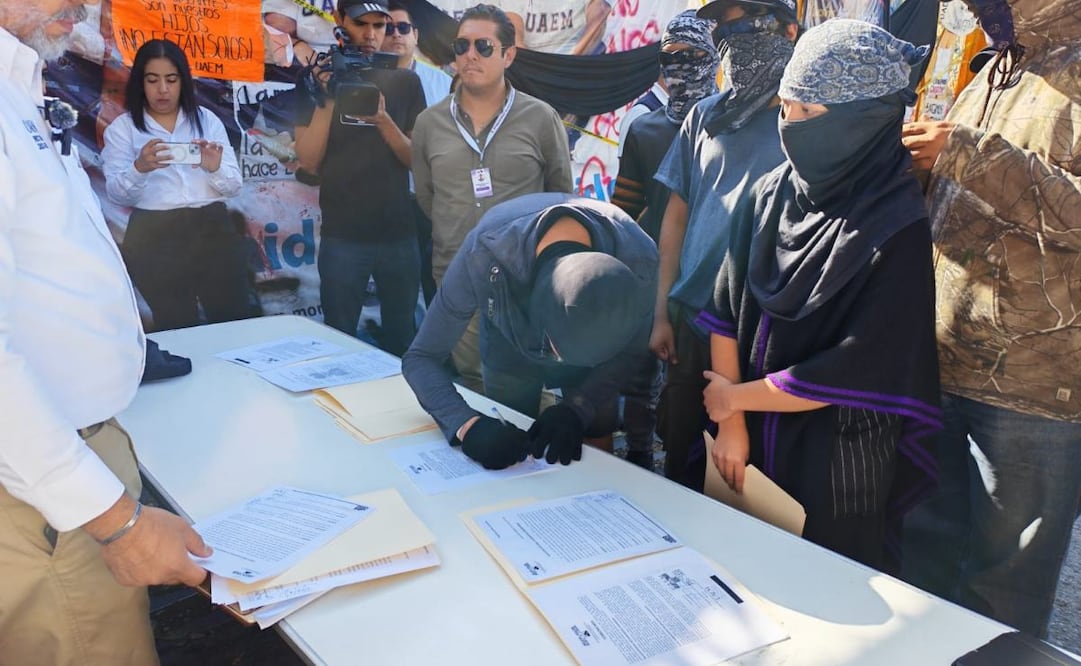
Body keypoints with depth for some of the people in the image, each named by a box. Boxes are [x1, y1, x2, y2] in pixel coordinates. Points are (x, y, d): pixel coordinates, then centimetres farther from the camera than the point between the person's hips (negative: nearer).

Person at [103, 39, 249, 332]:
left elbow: (234, 186, 6)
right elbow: (116, 193, -5)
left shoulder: (206, 119, 12)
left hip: (213, 230, 2)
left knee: (236, 321, 3)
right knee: (177, 327, 4)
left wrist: (215, 168, -16)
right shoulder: (123, 127, 6)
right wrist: (139, 168, -25)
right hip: (155, 239, -2)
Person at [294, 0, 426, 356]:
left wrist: (383, 119, -17)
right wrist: (327, 101, -17)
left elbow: (417, 160, 0)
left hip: (400, 235, 1)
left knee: (402, 339, 12)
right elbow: (309, 161, -4)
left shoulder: (405, 82, 5)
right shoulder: (321, 78, 3)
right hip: (342, 237, -1)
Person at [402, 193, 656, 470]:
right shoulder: (485, 253, -41)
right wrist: (468, 425, -47)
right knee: (512, 467, 14)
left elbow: (633, 350, -18)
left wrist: (576, 410, -33)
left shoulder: (637, 257, -37)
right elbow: (421, 357, -30)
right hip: (510, 352, 0)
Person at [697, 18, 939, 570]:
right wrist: (731, 423, -6)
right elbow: (726, 311, -3)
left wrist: (735, 397, -11)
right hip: (752, 438, 5)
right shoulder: (770, 193, -4)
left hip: (837, 458, -4)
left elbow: (857, 373, -20)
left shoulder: (899, 229, -19)